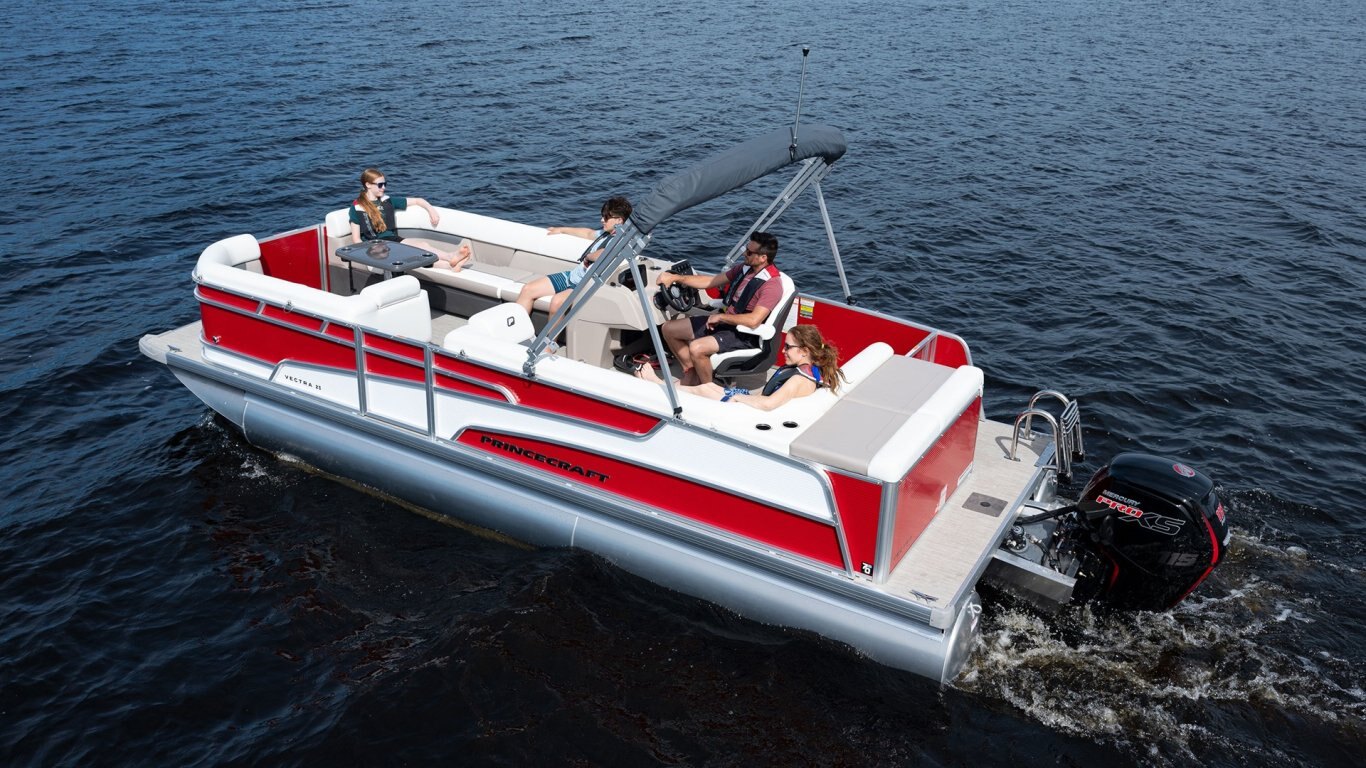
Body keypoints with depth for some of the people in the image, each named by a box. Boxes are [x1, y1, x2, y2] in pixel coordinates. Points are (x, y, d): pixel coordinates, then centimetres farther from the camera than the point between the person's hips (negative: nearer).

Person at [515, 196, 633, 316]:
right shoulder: (607, 233, 15)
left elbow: (604, 254, -35)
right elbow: (588, 233, 36)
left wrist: (588, 257, -14)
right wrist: (562, 230, 46)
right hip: (573, 274, 10)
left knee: (557, 301, -37)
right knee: (528, 289, 2)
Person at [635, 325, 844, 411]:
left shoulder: (801, 379, -29)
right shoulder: (807, 369, 1)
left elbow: (769, 403, -39)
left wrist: (739, 397, -24)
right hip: (757, 403, 9)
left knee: (703, 389, 5)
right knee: (709, 385, 16)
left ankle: (657, 384, 24)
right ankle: (659, 383, 30)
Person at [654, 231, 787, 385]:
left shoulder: (772, 284, -20)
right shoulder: (744, 268, 5)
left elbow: (753, 320, -29)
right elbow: (710, 282, 12)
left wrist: (720, 317, -18)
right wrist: (675, 278, 4)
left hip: (743, 335, -9)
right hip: (723, 322, 9)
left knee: (696, 348, -32)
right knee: (668, 329, 7)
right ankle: (691, 369, 16)